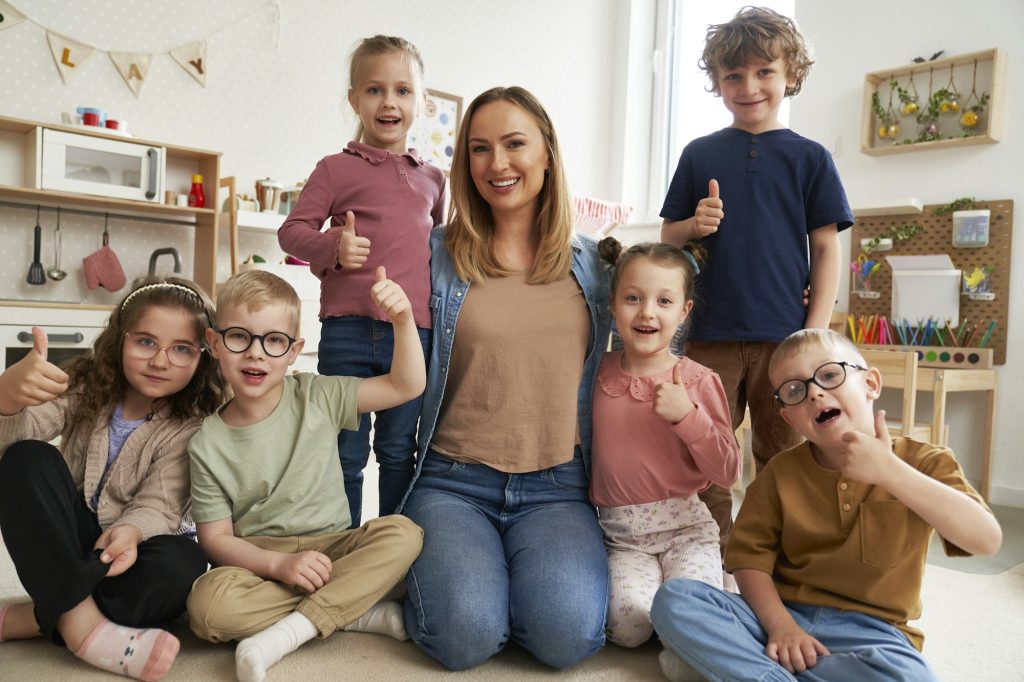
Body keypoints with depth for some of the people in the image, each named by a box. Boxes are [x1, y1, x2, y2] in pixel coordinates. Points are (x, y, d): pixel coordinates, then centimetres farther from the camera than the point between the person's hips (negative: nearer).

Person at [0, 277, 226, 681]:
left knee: (180, 567, -36)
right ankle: (81, 623, -31)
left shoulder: (194, 426, -13)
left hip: (138, 548, -2)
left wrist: (130, 532, -44)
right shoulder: (86, 386, -5)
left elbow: (158, 506, -20)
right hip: (67, 545, 2)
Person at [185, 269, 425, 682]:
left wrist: (403, 320, -19)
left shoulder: (317, 398, -1)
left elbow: (406, 386, -3)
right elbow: (216, 538, -5)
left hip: (330, 548, 1)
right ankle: (356, 613, -21)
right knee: (207, 603, -33)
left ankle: (293, 629, -26)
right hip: (257, 561, -1)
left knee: (402, 533, -26)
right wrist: (280, 563, -23)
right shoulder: (207, 445, -4)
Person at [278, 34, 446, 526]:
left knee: (398, 449, 13)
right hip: (349, 330, -2)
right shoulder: (336, 168, 4)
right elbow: (292, 229, 2)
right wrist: (332, 249, -17)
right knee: (346, 452, 7)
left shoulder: (432, 178, 15)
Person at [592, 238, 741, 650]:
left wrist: (687, 415, -18)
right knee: (627, 623, -23)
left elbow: (729, 473, -7)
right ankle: (647, 573, 7)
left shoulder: (699, 382, -4)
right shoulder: (598, 373, 3)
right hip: (620, 535, 1)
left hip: (684, 527, -1)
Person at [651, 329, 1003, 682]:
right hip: (784, 613, 2)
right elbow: (749, 554, 1)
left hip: (869, 630, -1)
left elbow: (987, 539, -19)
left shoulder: (921, 463, -3)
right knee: (672, 598, -20)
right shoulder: (781, 472, 3)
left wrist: (888, 471, -29)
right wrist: (779, 624, -17)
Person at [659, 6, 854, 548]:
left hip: (785, 336, -1)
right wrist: (693, 226, -11)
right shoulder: (699, 154, 9)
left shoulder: (809, 157, 6)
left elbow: (826, 249, 4)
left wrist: (815, 333, -6)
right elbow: (667, 237, 12)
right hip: (710, 336, 1)